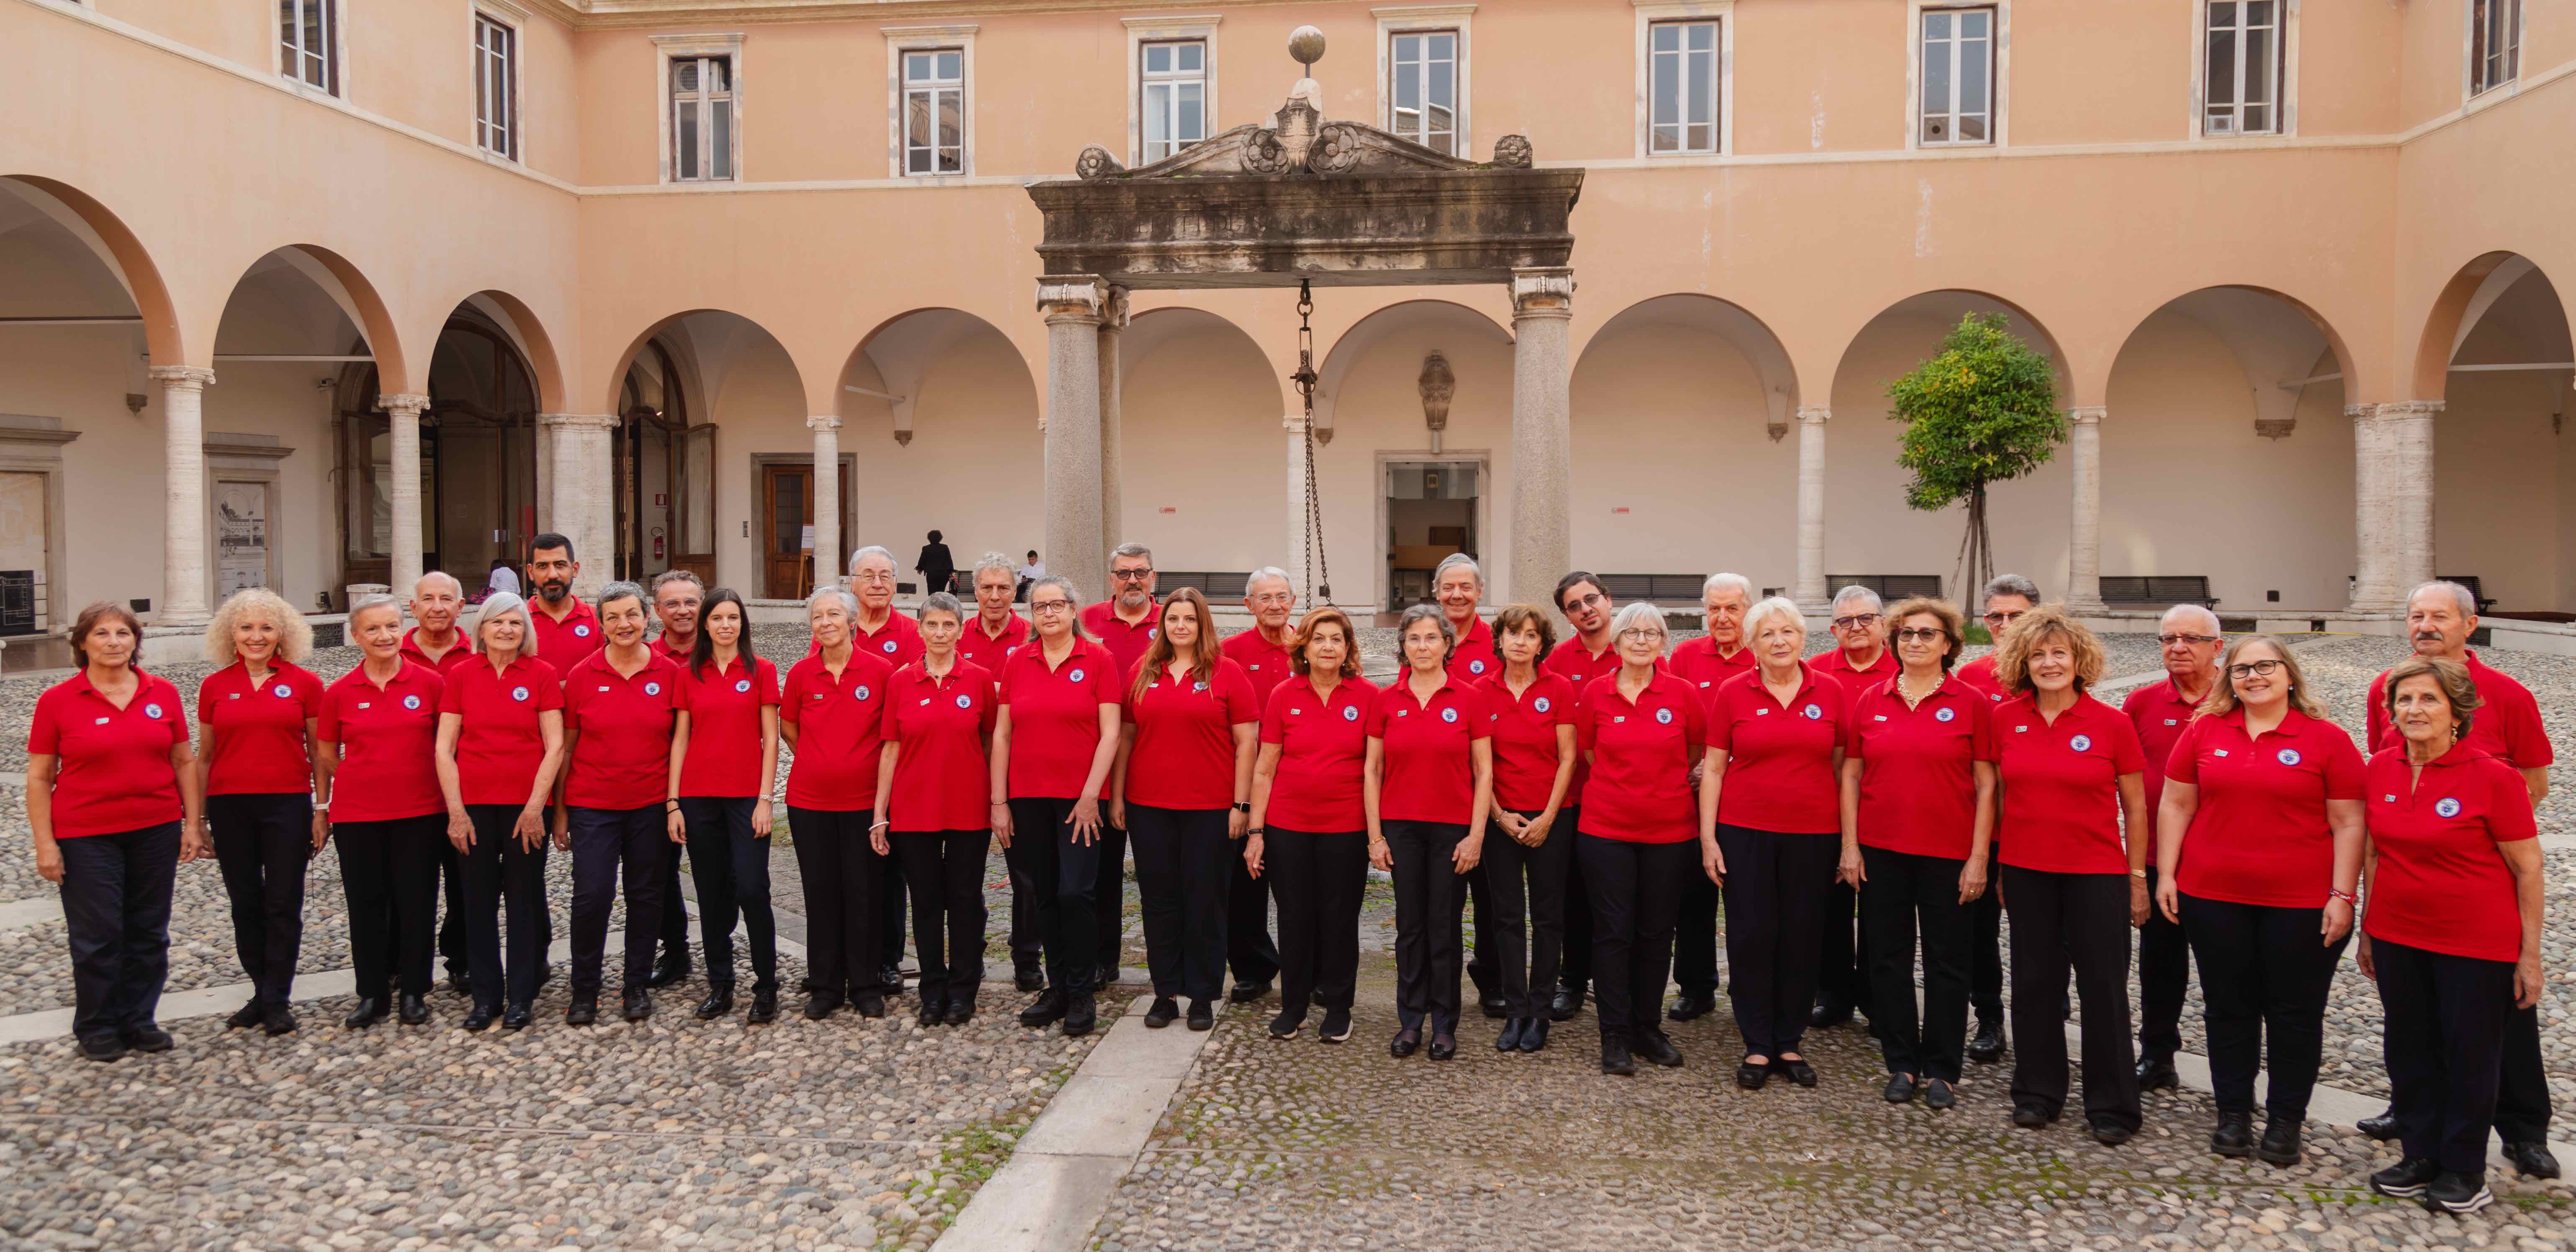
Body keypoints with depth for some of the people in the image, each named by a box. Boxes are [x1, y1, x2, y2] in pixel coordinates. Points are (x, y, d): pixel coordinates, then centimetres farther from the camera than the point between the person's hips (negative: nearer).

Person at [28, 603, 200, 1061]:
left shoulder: (164, 694, 2)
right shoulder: (57, 701, -4)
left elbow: (185, 762, 7)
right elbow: (39, 778, -3)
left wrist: (193, 824, 2)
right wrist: (45, 844, -7)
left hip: (156, 831, 3)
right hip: (87, 838, -3)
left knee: (149, 933, 10)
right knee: (97, 936, 3)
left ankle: (139, 1020, 23)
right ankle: (97, 1028, 19)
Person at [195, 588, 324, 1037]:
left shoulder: (304, 684, 0)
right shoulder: (214, 687, 5)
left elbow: (318, 751, 4)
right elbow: (204, 756, 11)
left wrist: (322, 809, 0)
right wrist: (197, 817, 9)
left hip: (287, 803, -2)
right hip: (230, 806, 2)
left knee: (283, 904, 1)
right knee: (245, 904, 9)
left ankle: (277, 1000, 9)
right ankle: (262, 991, 21)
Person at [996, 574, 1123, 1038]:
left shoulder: (1098, 659, -2)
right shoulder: (1016, 662, 7)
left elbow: (1110, 734, -5)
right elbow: (1001, 735, 7)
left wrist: (1091, 796, -11)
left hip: (1080, 798, -3)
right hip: (1028, 797, 3)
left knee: (1075, 892, -7)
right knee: (1045, 896, 9)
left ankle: (1082, 994, 7)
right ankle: (1057, 989, 20)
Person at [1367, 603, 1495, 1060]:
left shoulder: (1469, 699, -2)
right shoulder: (1386, 700, 2)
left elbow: (1484, 772, -1)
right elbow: (1372, 770, 5)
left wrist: (1476, 835, -6)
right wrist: (1375, 835, 0)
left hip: (1453, 828, -1)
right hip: (1401, 827, 2)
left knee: (1444, 928, 4)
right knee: (1410, 925, 7)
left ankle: (1444, 1025, 16)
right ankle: (1410, 1021, 18)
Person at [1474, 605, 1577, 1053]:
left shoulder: (1559, 689, -3)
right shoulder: (1482, 691, 1)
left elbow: (1567, 759, -3)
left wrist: (1548, 817, -9)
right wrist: (1499, 814, -5)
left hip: (1549, 818, -1)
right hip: (1500, 818, 1)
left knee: (1547, 917, 4)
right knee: (1507, 916, 4)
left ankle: (1539, 1012, 13)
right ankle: (1515, 1012, 11)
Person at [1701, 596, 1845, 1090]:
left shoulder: (1830, 692, 2)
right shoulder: (1732, 693, -1)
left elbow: (1842, 766, 7)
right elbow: (1713, 768, 1)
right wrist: (1708, 837, -4)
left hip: (1813, 834, 1)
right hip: (1746, 832, -1)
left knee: (1802, 937, 7)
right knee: (1751, 935, 2)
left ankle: (1789, 1044, 21)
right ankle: (1757, 1046, 14)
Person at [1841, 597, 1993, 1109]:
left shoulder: (1972, 704, -2)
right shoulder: (1870, 701, 4)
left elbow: (1986, 785, -3)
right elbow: (1851, 774, 7)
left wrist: (1978, 857, -7)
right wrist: (1850, 846, 1)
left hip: (1948, 853, -2)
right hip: (1881, 851, 2)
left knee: (1947, 961, 6)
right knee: (1888, 957, 8)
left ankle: (1941, 1070, 18)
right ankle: (1902, 1063, 20)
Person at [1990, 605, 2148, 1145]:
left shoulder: (2112, 724, -6)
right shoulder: (2005, 719, 0)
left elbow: (2136, 807, 0)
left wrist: (2138, 877, -1)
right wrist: (1995, 865, 7)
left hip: (2097, 872, -2)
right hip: (2026, 871, 2)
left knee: (2104, 985, 3)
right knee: (2034, 981, 10)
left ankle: (2111, 1105, 15)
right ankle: (2037, 1092, 24)